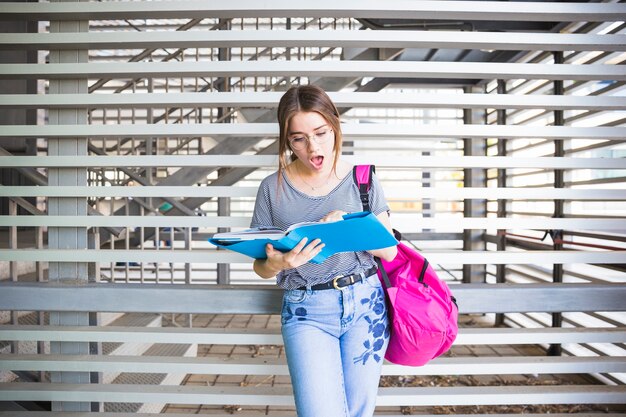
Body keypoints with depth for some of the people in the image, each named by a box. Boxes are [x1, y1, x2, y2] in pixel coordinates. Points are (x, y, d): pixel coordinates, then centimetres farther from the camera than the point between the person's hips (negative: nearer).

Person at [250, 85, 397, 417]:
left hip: (366, 303, 2)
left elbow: (389, 250, -1)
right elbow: (260, 268, 2)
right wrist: (277, 263, -21)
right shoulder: (273, 189, -2)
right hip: (306, 310, -1)